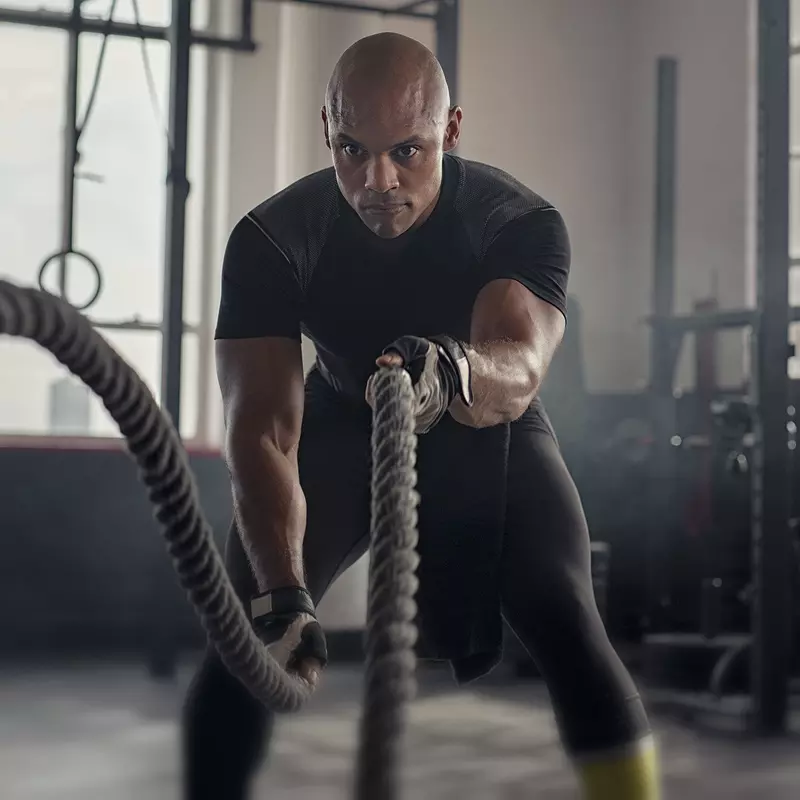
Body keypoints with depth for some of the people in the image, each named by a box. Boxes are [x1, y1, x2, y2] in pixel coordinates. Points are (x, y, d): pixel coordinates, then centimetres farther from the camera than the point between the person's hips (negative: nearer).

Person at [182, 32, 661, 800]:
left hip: (484, 431, 0)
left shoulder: (520, 223, -29)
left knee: (569, 628, -20)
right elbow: (264, 429, -35)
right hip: (340, 424, 1)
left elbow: (518, 376, -47)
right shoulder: (273, 240, -28)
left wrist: (451, 370, -72)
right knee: (242, 631, -16)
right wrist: (283, 593, -49)